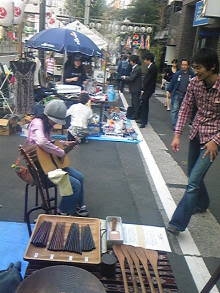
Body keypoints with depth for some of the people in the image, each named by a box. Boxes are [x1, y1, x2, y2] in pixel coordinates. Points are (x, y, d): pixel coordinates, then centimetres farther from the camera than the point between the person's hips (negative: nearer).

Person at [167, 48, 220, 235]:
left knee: (193, 181, -11)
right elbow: (186, 108, 1)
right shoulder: (195, 83, -6)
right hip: (196, 133, 6)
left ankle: (177, 224, -4)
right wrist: (177, 135, -5)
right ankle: (202, 204, 46)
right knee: (193, 175, 20)